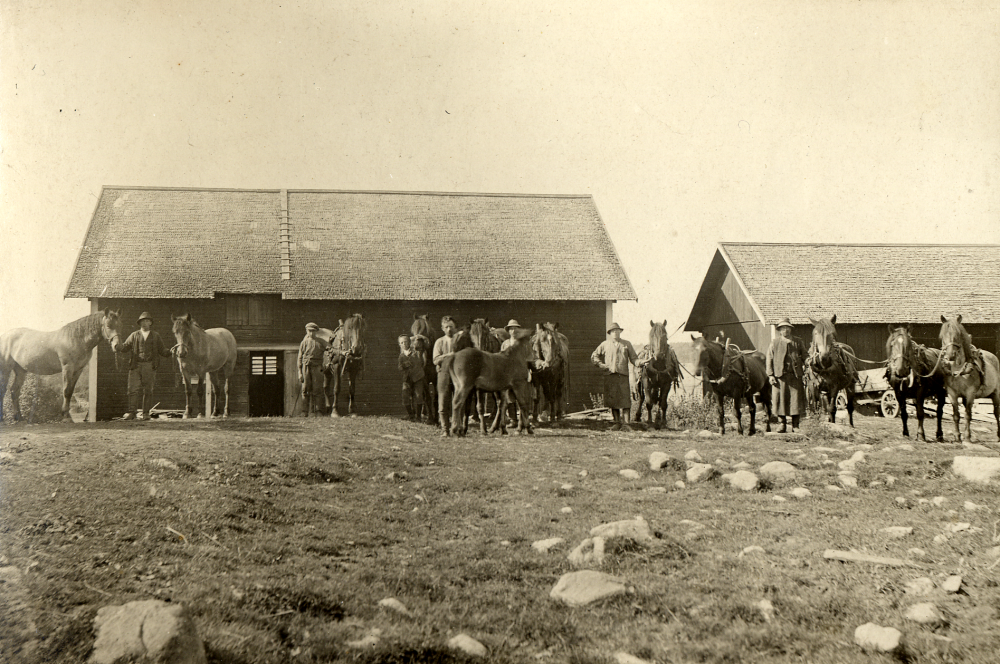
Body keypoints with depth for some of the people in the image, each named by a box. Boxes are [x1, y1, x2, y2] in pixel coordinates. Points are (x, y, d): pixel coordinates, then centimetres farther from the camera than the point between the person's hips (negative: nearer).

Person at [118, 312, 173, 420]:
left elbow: (163, 351, 12)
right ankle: (132, 412, -1)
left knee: (148, 390, 1)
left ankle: (145, 413, 8)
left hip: (149, 366, 0)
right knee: (133, 389, -5)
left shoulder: (155, 336, 14)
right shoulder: (134, 335, 14)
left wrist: (170, 352, -8)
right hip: (135, 366, 0)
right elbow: (125, 347, 8)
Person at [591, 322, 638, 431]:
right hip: (609, 375, 1)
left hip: (623, 375, -1)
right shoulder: (605, 344, 13)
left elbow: (633, 358, 12)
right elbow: (594, 356, 17)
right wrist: (600, 364, 1)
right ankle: (617, 422, 12)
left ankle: (626, 423, -10)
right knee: (612, 399, 2)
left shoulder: (627, 344, 13)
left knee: (625, 399, -9)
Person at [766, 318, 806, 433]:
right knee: (780, 400, 0)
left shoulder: (798, 342, 12)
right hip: (779, 375, -1)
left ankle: (795, 426, 8)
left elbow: (804, 358, 14)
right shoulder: (774, 342, 8)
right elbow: (769, 359, 6)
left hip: (795, 375, 1)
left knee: (796, 400, 0)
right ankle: (783, 425, 12)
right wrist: (770, 375, -3)